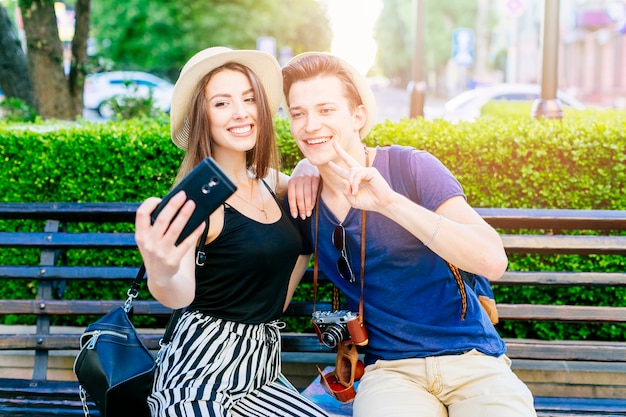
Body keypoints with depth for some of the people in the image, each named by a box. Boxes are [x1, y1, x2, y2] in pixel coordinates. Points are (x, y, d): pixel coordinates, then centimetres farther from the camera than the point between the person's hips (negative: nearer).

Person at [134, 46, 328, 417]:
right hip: (205, 365, -7)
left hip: (261, 368, 7)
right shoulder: (197, 197, -15)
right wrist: (161, 277, -54)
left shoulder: (270, 183, 6)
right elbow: (181, 293, -31)